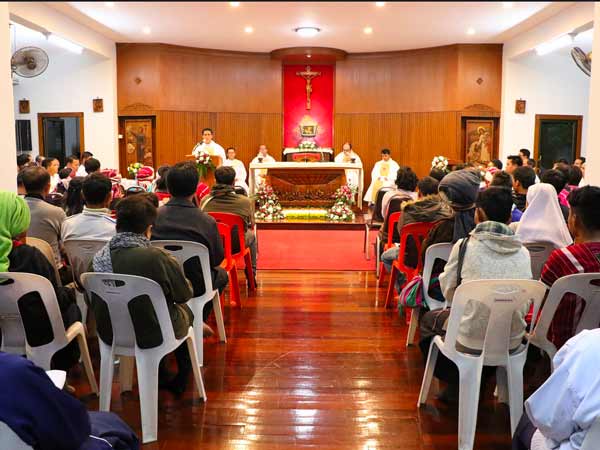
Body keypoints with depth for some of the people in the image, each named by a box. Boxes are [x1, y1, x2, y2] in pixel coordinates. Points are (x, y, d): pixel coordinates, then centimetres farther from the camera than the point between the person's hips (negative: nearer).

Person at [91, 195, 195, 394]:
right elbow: (185, 295, -10)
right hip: (153, 336, -4)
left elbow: (93, 303, 2)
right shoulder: (159, 258, -26)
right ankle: (180, 380, 42)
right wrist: (174, 267, 9)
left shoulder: (98, 258, -13)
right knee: (185, 309, 27)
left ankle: (159, 377, 46)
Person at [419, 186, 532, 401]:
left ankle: (454, 381, 25)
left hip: (471, 342, -4)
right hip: (512, 341, 4)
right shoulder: (523, 252, -1)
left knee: (428, 319, 25)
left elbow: (448, 291, 1)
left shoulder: (465, 246, -11)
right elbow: (525, 305, 5)